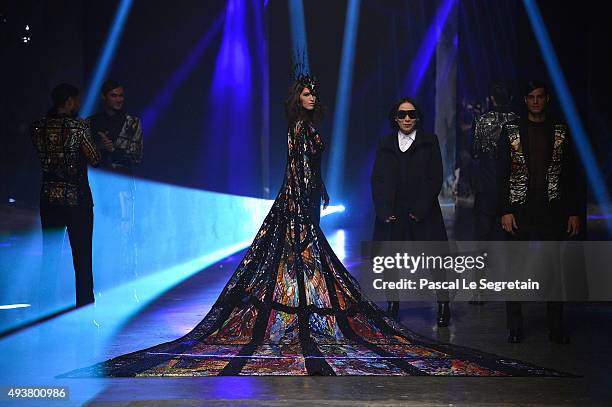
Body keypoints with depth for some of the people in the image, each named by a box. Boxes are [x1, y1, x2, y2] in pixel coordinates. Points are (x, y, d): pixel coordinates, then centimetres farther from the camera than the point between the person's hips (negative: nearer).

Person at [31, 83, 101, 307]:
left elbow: (41, 155, 10)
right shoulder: (79, 127, -11)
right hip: (77, 197, -4)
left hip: (49, 197, 4)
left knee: (50, 254, 11)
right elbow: (95, 159, -6)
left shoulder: (38, 127, 1)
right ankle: (84, 305, 6)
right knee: (82, 255, 4)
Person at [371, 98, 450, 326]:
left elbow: (435, 178, -2)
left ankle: (443, 305, 7)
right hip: (393, 214, 2)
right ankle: (392, 303, 20)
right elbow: (377, 180, 6)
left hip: (423, 213, -2)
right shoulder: (385, 145, 10)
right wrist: (384, 210, -7)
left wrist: (421, 209, -11)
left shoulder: (429, 142, 4)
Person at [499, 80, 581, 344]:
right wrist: (505, 211, -7)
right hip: (520, 211, -1)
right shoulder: (511, 131, 4)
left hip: (552, 211, 1)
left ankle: (556, 328, 12)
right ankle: (515, 328, 10)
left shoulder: (560, 132, 7)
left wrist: (574, 212, 1)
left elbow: (571, 176, 7)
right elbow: (503, 174, 1)